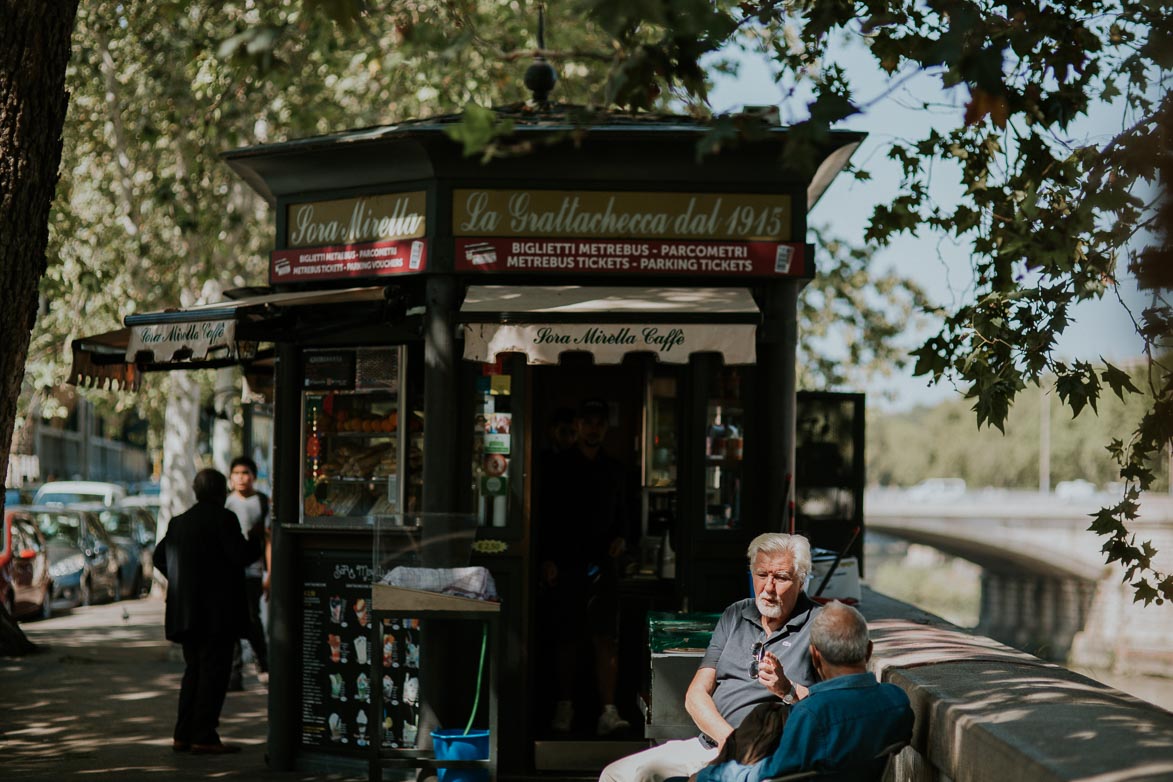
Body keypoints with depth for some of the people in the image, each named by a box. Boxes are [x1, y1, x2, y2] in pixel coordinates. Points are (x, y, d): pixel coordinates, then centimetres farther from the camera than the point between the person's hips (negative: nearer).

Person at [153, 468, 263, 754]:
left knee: (193, 671, 14)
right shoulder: (223, 519, -11)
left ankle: (183, 734, 12)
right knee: (214, 672, -4)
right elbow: (240, 556, -16)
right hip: (217, 613, -7)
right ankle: (204, 737, -7)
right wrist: (255, 540, 2)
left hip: (186, 612, 7)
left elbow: (159, 556, 15)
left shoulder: (179, 522, 11)